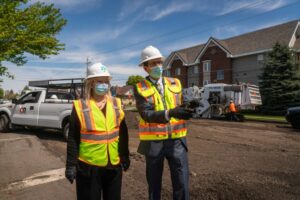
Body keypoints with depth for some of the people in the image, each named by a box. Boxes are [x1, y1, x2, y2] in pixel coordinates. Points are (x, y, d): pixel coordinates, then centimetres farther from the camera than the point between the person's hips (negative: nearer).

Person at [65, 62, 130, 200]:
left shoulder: (116, 104, 1)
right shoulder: (80, 106, -8)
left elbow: (123, 134, 6)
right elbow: (73, 139, -6)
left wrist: (125, 157, 8)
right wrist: (71, 165, -6)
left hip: (114, 164, 4)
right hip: (88, 166, -3)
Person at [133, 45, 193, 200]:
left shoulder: (175, 84, 6)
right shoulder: (140, 88, -6)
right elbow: (146, 114, -20)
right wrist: (170, 113, -32)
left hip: (176, 141, 2)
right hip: (153, 142, -2)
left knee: (181, 183, 6)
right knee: (154, 183, 15)